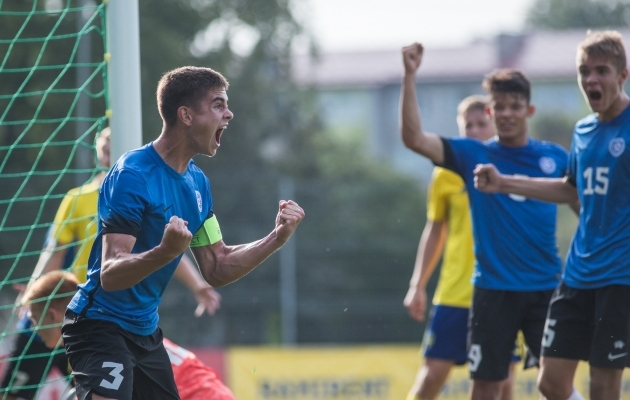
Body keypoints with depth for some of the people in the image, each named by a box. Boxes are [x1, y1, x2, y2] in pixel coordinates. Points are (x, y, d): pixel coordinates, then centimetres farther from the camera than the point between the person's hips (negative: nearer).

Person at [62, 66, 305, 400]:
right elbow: (110, 275, -25)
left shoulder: (197, 182, 8)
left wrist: (277, 237, 0)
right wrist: (166, 251, -43)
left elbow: (217, 269, 13)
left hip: (145, 332, 9)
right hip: (101, 325, -9)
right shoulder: (132, 175, -19)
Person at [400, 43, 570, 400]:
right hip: (493, 290, 0)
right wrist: (410, 76, -16)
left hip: (546, 289, 1)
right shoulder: (472, 155, 2)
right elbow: (413, 137, -9)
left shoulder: (555, 157, 5)